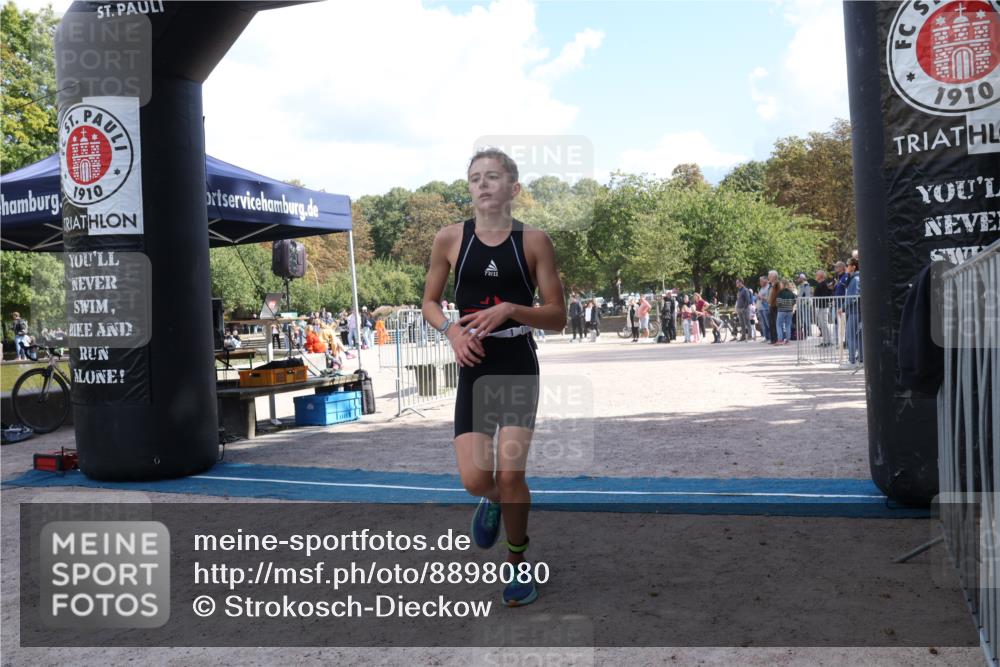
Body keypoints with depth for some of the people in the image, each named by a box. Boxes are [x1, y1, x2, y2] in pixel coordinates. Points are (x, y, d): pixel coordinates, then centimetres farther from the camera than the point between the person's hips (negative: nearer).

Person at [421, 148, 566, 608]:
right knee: (474, 479, -7)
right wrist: (451, 330, -10)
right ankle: (492, 500, 34)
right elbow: (429, 302, 11)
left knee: (510, 475, -6)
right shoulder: (450, 238, 1)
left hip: (519, 367, -1)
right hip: (474, 368, 1)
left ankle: (517, 562, 21)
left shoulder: (534, 241, -3)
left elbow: (558, 316, -2)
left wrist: (509, 310, -18)